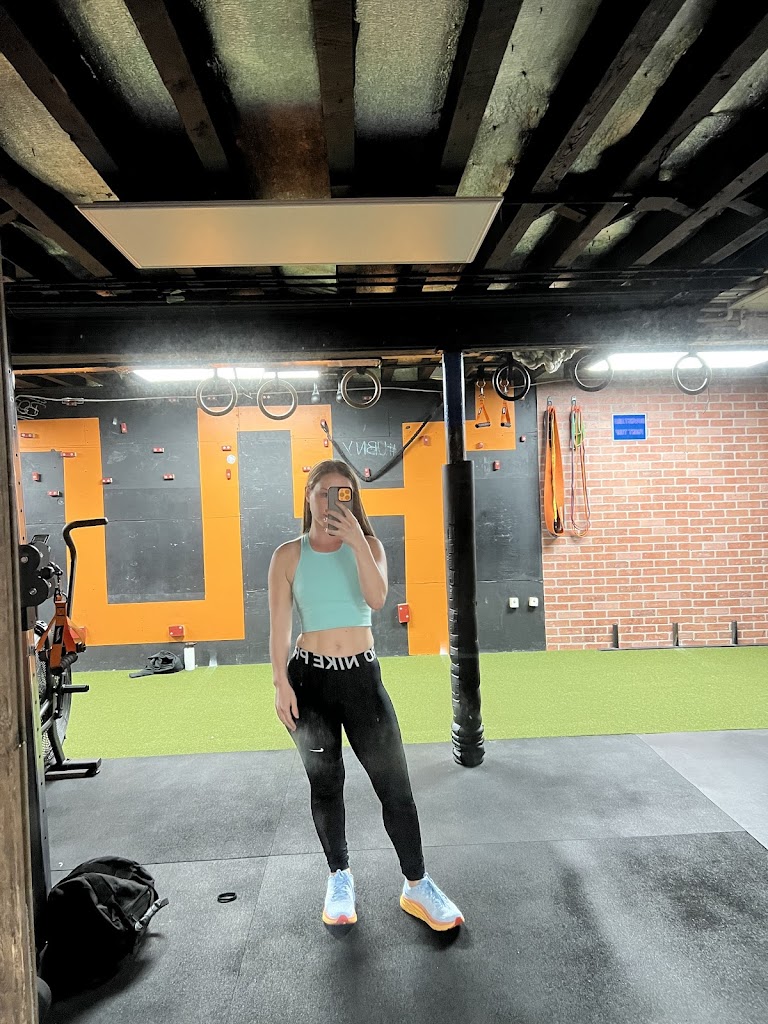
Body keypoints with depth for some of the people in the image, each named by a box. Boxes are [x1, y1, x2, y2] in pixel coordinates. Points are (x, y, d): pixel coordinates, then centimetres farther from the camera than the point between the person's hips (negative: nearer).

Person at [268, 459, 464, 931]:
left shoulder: (368, 546, 1)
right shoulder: (289, 554, -1)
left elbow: (377, 599, -17)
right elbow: (279, 626, -1)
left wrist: (356, 540, -24)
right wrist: (282, 683, -7)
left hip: (363, 676, 0)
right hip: (310, 677, 0)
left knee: (395, 784, 3)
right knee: (326, 786, 14)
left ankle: (417, 886, 20)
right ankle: (340, 878, 34)